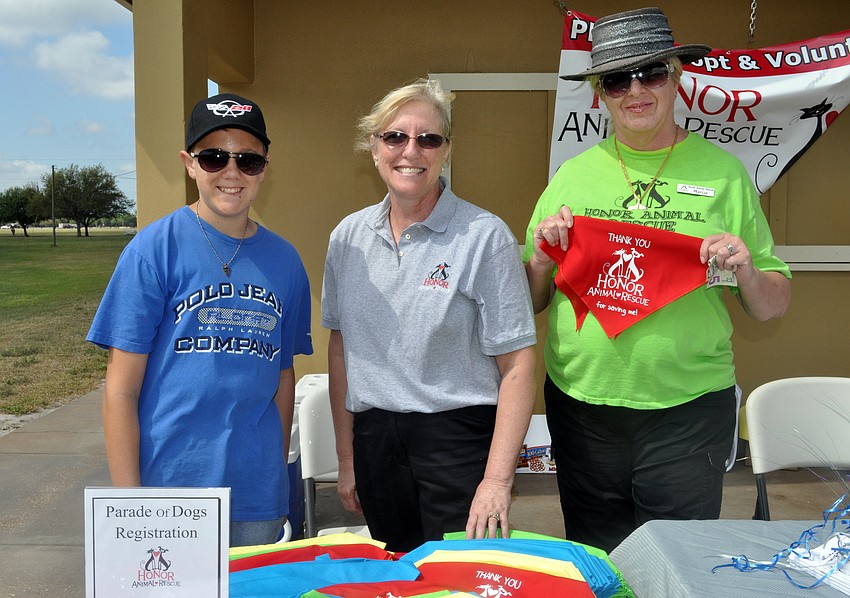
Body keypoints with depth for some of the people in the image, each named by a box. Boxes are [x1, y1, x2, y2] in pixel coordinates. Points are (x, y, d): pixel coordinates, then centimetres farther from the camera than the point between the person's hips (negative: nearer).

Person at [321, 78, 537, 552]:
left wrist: (497, 481, -17)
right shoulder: (348, 237, 5)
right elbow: (341, 348, 11)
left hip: (458, 436, -4)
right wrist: (347, 456, 10)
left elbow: (516, 366, -11)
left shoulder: (485, 237, -10)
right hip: (374, 438, 4)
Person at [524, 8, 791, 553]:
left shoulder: (722, 171, 0)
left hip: (689, 411, -1)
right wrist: (542, 255, -11)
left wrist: (747, 272, -15)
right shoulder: (573, 175, 3)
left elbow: (774, 307, 5)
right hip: (582, 406, 2)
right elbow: (532, 303, 8)